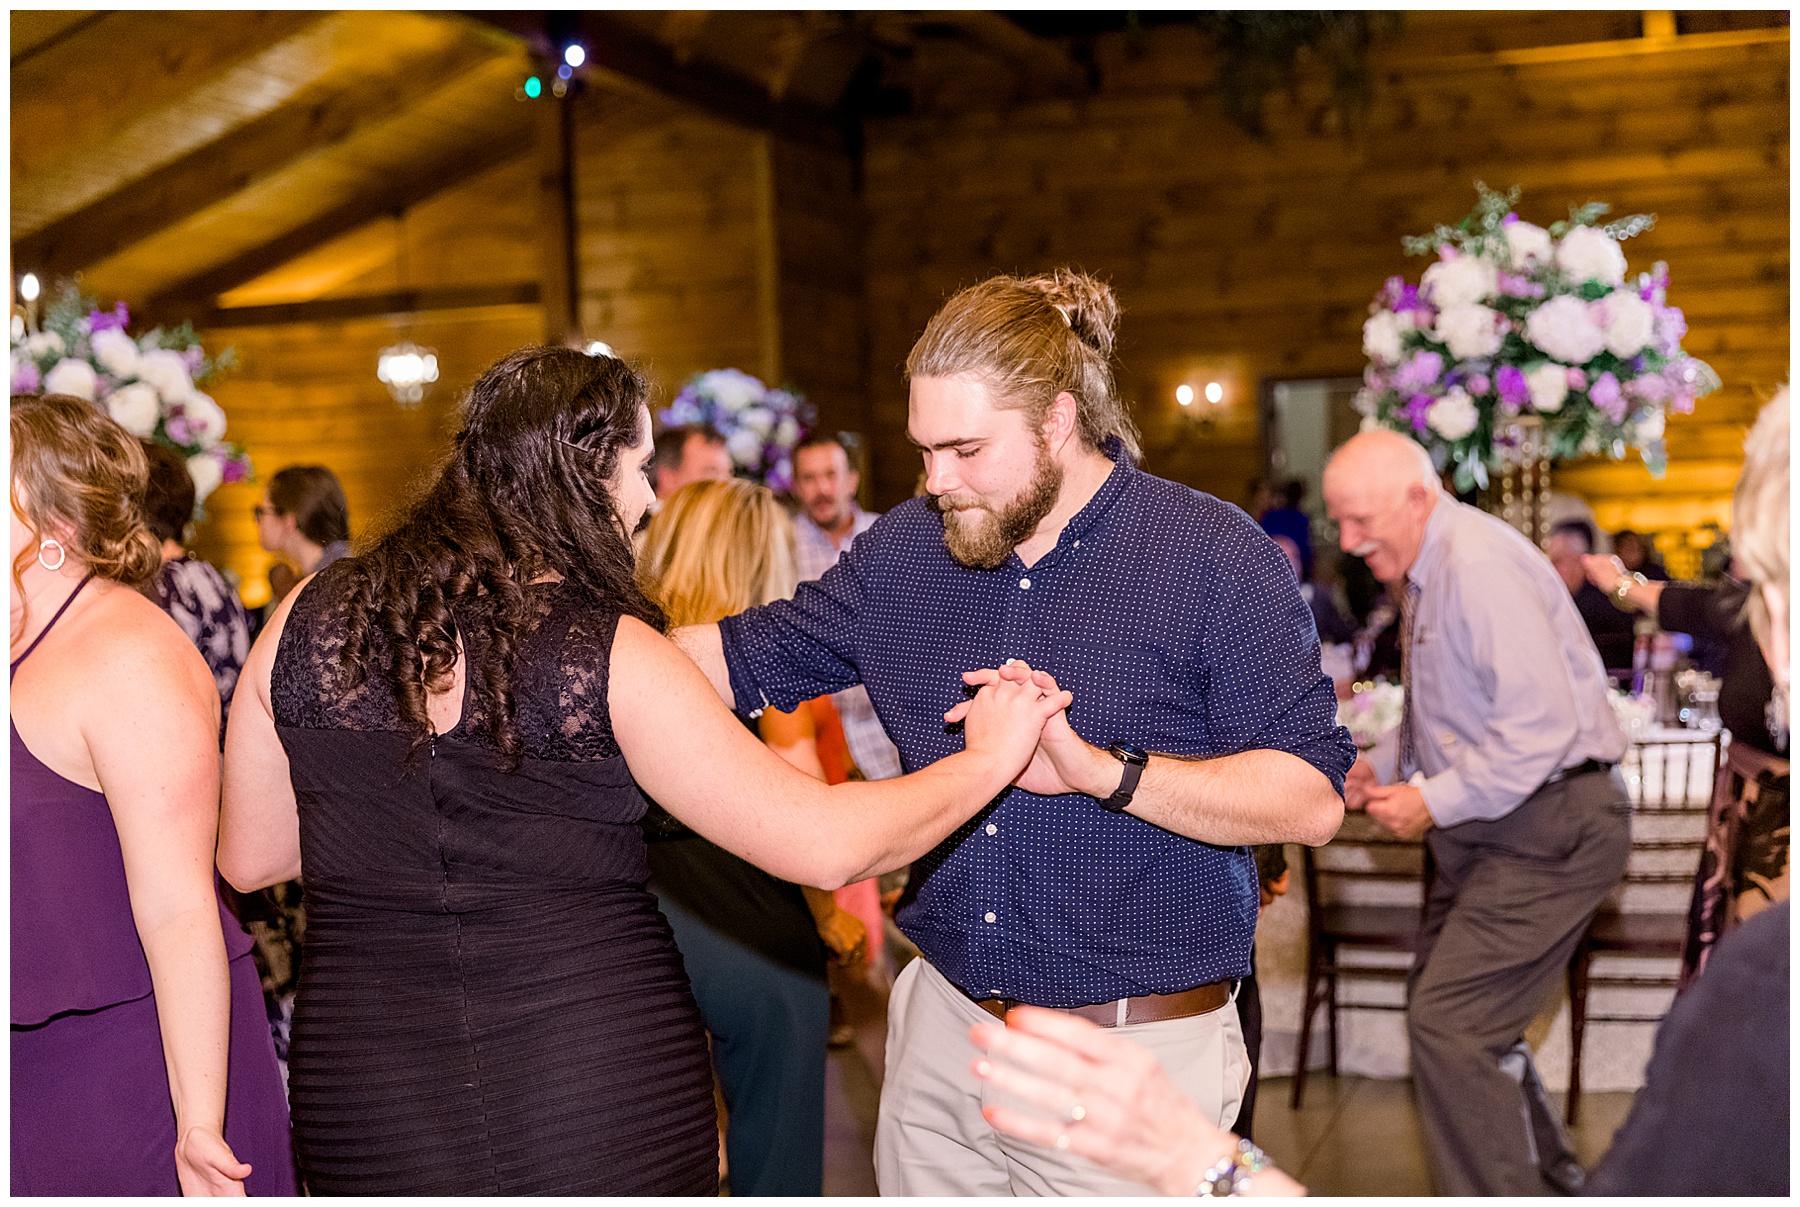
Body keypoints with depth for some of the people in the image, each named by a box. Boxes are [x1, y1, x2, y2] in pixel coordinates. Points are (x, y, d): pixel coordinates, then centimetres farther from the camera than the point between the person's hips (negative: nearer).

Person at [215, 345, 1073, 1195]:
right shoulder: (611, 656, -14)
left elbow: (247, 860, 7)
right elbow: (826, 845, -13)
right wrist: (988, 758, 1)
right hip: (605, 1096, -3)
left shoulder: (308, 621, -3)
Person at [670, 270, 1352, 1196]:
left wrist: (1098, 769, -26)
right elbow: (745, 658, 13)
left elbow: (1312, 799, -16)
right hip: (942, 1032, 5)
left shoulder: (1215, 557, -11)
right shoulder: (905, 549, 5)